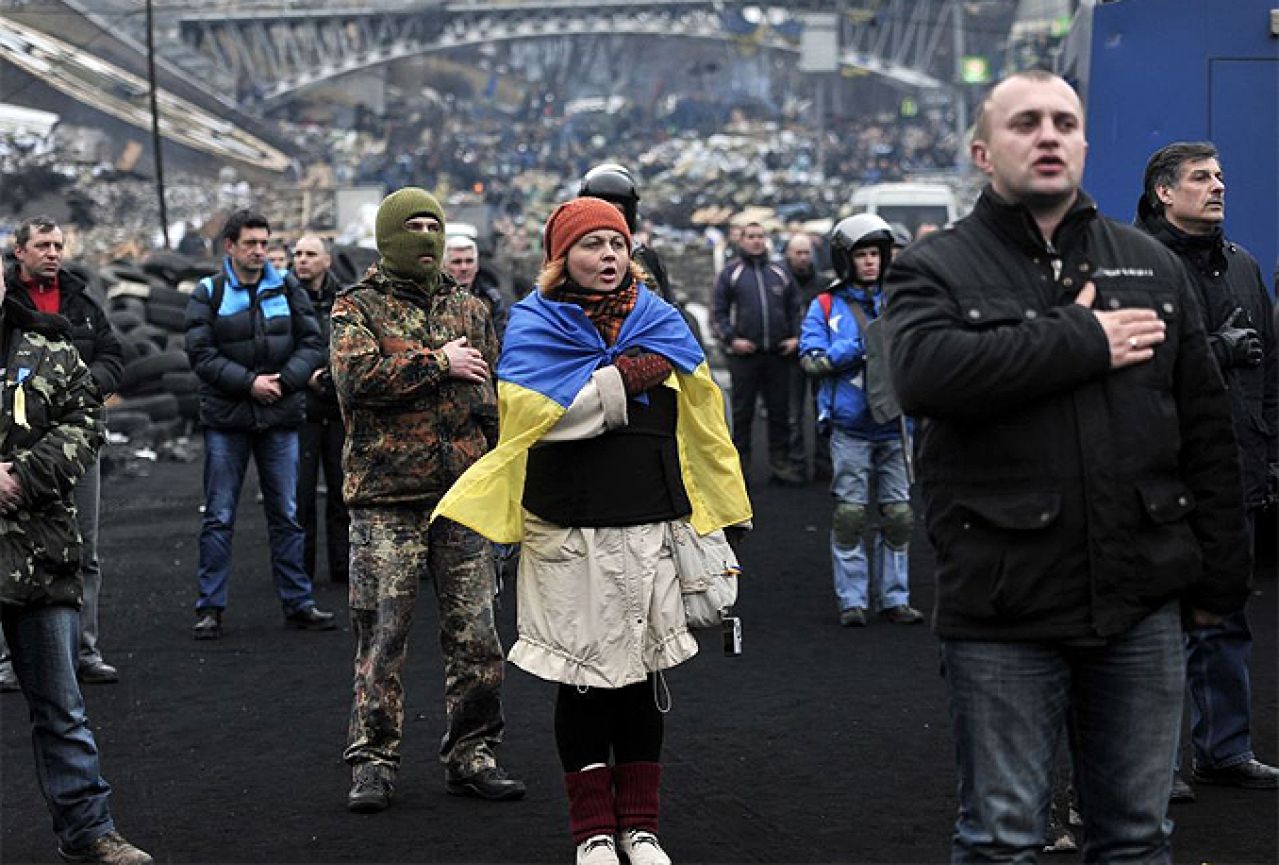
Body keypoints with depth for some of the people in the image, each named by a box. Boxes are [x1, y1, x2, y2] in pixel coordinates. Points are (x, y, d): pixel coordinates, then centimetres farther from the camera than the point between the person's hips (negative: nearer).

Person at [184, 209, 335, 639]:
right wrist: (249, 382, -17)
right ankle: (209, 607, 8)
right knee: (219, 517, 2)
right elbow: (201, 354, -9)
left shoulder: (288, 291, 7)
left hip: (280, 417, 2)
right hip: (226, 419, -2)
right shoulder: (208, 294, -1)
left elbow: (312, 344, 4)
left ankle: (298, 603, 15)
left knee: (286, 514, 8)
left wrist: (284, 380, -12)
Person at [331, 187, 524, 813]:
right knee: (382, 633, -1)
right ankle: (373, 760, 8)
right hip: (387, 501, -4)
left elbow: (495, 392, 22)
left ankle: (472, 754, 16)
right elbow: (355, 376, -16)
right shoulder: (356, 308, 2)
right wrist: (437, 363, -12)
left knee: (475, 632, 6)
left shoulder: (470, 309, 16)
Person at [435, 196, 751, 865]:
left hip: (650, 528, 3)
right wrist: (631, 373, -12)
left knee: (643, 674, 7)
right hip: (568, 528, -2)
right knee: (583, 679, 4)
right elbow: (550, 410, -16)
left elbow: (697, 419, 10)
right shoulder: (534, 323, 1)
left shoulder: (657, 319, 10)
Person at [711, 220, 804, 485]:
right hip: (744, 354, -3)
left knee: (780, 411, 5)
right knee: (742, 412, 2)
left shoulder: (780, 273, 13)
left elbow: (795, 307, 17)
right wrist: (731, 339, -11)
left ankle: (780, 462, 11)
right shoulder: (730, 273, 3)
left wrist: (795, 336, 3)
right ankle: (740, 462, 8)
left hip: (778, 354, 3)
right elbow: (717, 312, 1)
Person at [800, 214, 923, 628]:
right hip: (850, 427, -2)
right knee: (850, 515, -2)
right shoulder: (826, 306, 5)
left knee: (898, 513, 4)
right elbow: (811, 359, -4)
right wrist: (856, 348, -15)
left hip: (893, 426, 2)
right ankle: (852, 600, 5)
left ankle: (895, 598, 12)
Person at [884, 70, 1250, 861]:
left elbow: (1206, 428, 13)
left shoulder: (1152, 267, 12)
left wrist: (1220, 578, 9)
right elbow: (924, 370, -22)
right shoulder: (937, 268, 1)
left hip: (1143, 603, 3)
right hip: (1003, 611, -3)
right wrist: (1083, 342, -17)